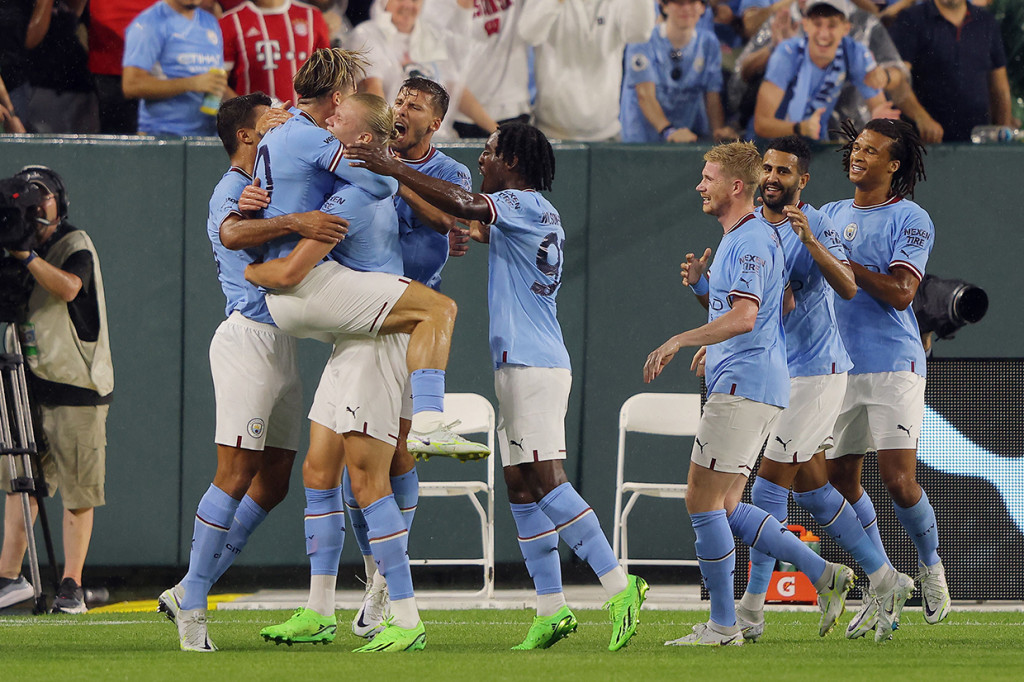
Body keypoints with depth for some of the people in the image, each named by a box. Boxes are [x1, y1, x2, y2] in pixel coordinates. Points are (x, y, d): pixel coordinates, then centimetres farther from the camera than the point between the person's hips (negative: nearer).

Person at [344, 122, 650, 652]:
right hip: (519, 364, 10)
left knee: (545, 482, -16)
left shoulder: (526, 204, -9)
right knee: (521, 489, 7)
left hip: (533, 364, -10)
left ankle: (619, 586, -18)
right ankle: (551, 610, 7)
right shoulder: (539, 213, 20)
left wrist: (393, 169, -25)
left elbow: (461, 205, -24)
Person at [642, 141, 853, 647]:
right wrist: (700, 285, 14)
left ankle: (722, 626, -4)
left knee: (703, 502, -7)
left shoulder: (753, 242, -14)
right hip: (742, 390, 11)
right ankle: (824, 576, 11)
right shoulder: (736, 240, 20)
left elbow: (743, 318, -26)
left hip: (744, 390, -11)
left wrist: (679, 342, -27)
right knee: (725, 508, 11)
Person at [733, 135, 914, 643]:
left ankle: (751, 612, -5)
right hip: (775, 372, 8)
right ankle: (884, 580, 21)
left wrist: (810, 241, -39)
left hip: (816, 371, -8)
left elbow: (848, 288, -27)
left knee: (769, 486, -9)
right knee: (811, 488, 9)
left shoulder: (818, 228, -12)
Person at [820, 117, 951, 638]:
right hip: (840, 366, 6)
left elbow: (899, 293, -15)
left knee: (898, 479, -11)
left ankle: (930, 565, 16)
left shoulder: (910, 220, -5)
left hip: (893, 365, -6)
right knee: (839, 478, 3)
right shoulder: (831, 215, 15)